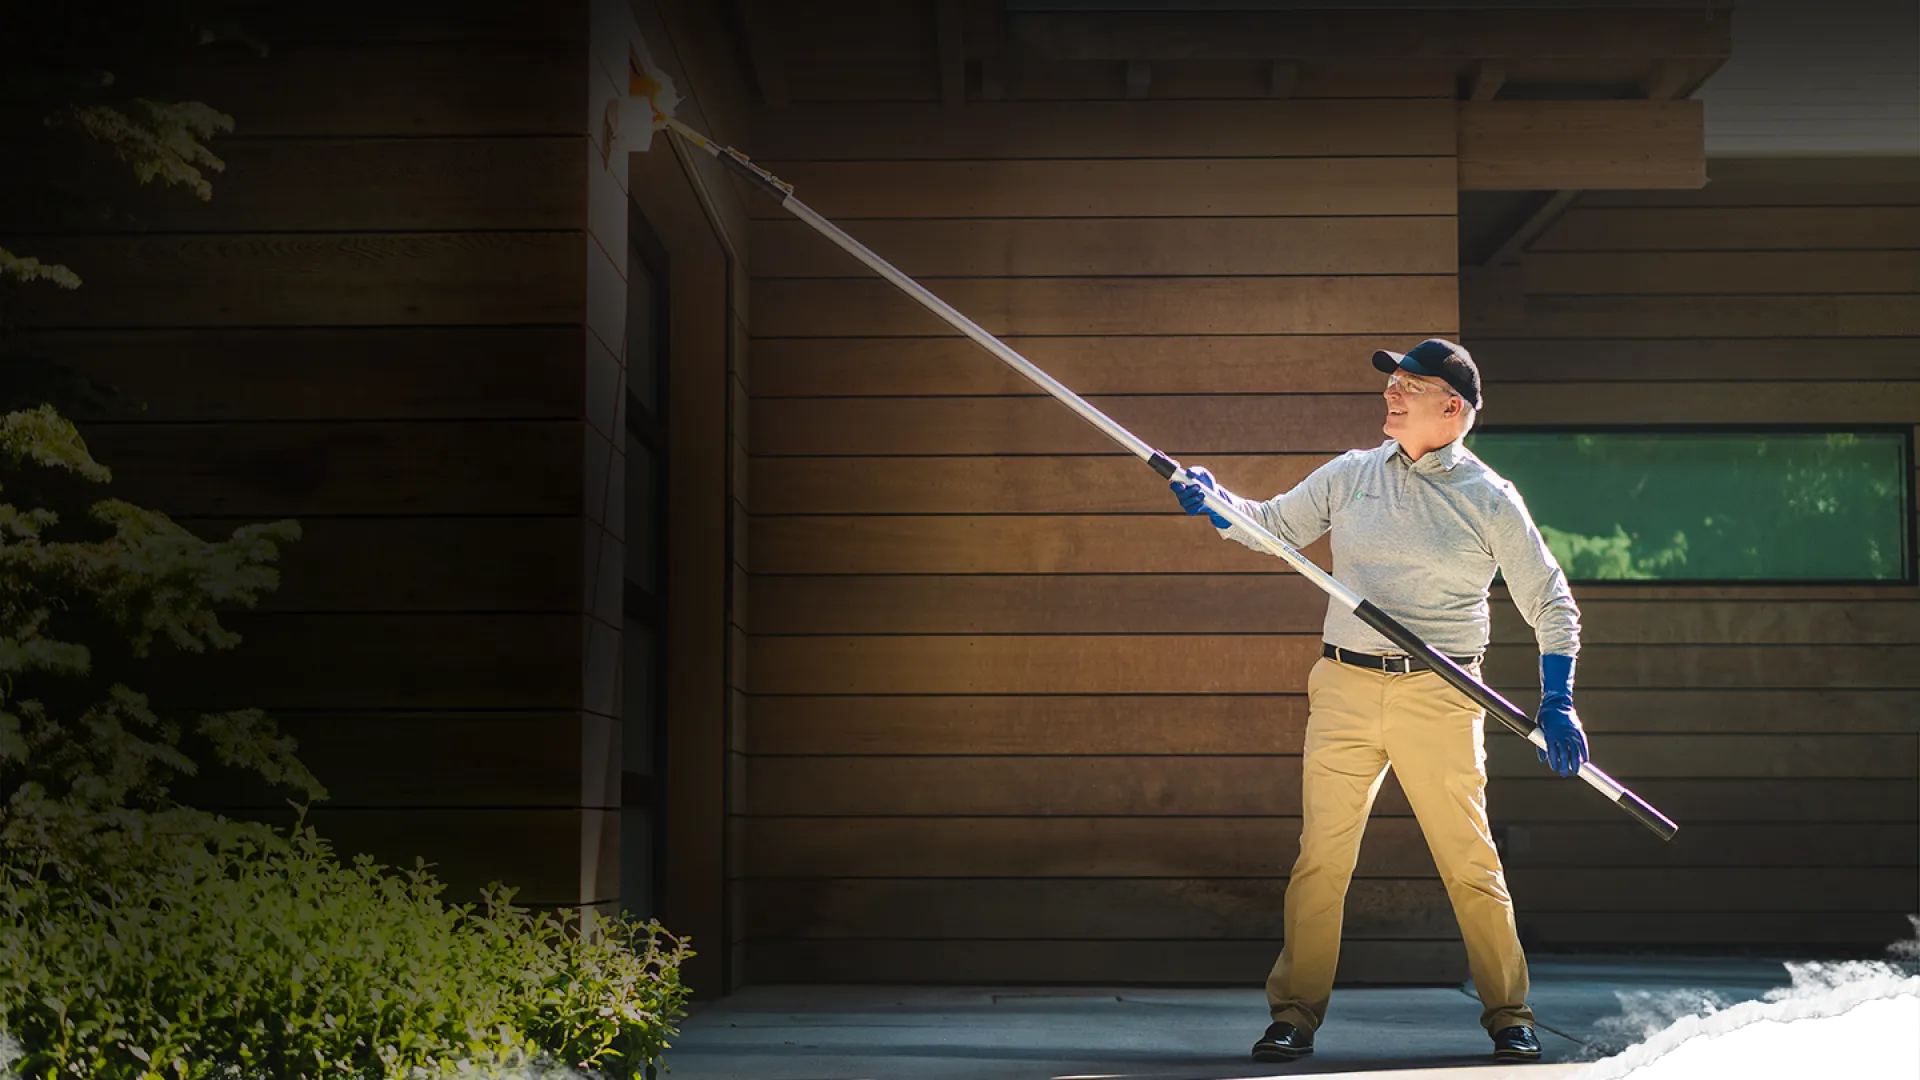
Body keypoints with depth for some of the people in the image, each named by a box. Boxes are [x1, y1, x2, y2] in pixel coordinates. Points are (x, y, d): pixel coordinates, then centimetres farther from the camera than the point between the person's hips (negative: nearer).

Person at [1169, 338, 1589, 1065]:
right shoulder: (1351, 475, 10)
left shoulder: (1490, 499, 1)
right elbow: (1272, 526, 14)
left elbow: (1551, 605, 4)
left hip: (1440, 696, -3)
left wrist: (1556, 702, -5)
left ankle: (1509, 1017, 13)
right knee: (1319, 856, 0)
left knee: (1470, 863, -2)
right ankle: (1294, 1014, 10)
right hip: (1345, 687, 3)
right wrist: (1212, 501, -6)